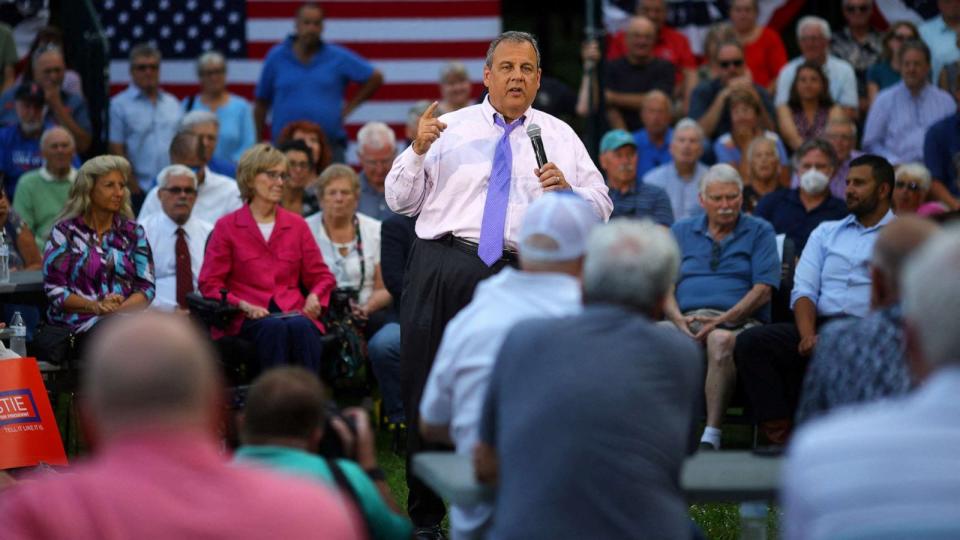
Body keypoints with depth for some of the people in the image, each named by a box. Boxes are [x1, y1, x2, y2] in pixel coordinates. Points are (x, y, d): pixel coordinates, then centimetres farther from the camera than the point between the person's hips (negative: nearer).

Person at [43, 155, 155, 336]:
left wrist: (120, 308, -11)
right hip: (76, 321, -4)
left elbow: (146, 287, 9)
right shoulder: (64, 232, 8)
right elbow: (54, 289, 1)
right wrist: (95, 307, -14)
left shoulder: (134, 232, 16)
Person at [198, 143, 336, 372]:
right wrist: (243, 306, -11)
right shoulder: (227, 226, 10)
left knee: (300, 327, -34)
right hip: (246, 319, -2)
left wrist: (315, 296, -2)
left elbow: (321, 276, 21)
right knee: (273, 327, -37)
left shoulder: (297, 225, 19)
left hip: (294, 313, 2)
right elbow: (209, 284, 6)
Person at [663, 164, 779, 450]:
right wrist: (679, 320, -9)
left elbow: (763, 290, 1)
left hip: (738, 322, -2)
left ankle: (711, 436, -42)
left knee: (721, 340, -40)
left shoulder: (759, 232, 13)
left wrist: (721, 320, -13)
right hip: (687, 318, 3)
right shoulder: (681, 232, 23)